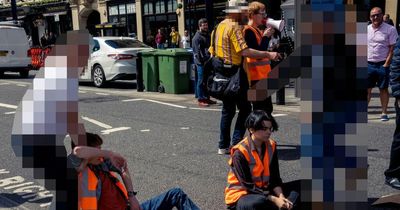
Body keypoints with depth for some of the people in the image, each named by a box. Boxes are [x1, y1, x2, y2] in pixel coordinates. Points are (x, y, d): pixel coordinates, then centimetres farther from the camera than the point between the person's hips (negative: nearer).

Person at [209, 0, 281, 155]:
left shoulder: (219, 26, 15)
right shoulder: (234, 27, -14)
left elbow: (211, 52, 19)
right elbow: (245, 51, -26)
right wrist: (268, 54, -28)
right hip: (235, 73, -9)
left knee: (227, 110, 15)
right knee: (245, 109, 0)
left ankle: (223, 146, 18)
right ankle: (236, 144, -3)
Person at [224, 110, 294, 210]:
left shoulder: (271, 146, -1)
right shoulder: (240, 152, -19)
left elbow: (275, 177, 0)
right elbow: (248, 186, -20)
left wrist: (281, 197, -18)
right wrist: (274, 199, -25)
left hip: (263, 191, 6)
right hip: (240, 196, -6)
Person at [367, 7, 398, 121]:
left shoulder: (390, 29, -3)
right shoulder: (366, 29, 8)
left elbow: (392, 48, -5)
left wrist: (386, 64, -11)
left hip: (383, 64, -3)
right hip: (368, 64, 3)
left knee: (383, 89, 5)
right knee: (367, 89, 3)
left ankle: (384, 113, 13)